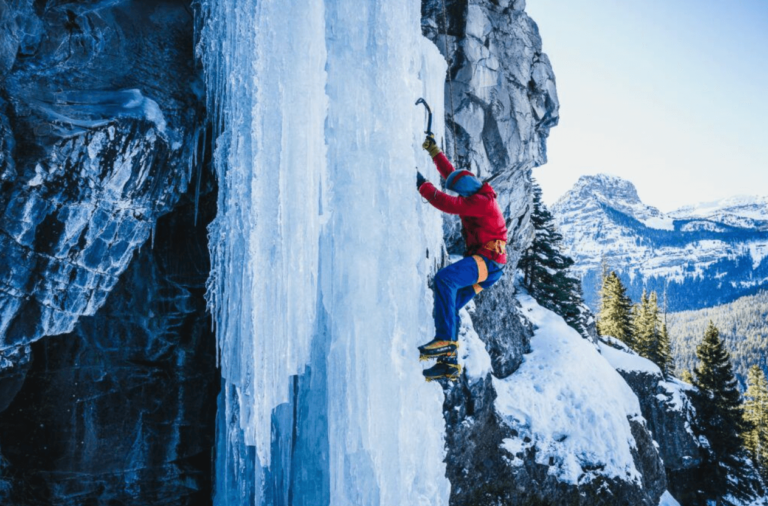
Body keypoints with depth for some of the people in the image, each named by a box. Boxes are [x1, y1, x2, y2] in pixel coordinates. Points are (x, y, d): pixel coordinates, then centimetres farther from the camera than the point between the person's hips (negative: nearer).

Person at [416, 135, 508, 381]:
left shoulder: (482, 202, -10)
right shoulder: (479, 197, 20)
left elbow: (448, 204, -21)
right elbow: (451, 174, 31)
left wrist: (422, 184, -14)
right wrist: (434, 150, 33)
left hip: (487, 260, -11)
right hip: (485, 264, 11)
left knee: (444, 278, -33)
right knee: (449, 306, 4)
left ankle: (445, 340, -36)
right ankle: (449, 362, 3)